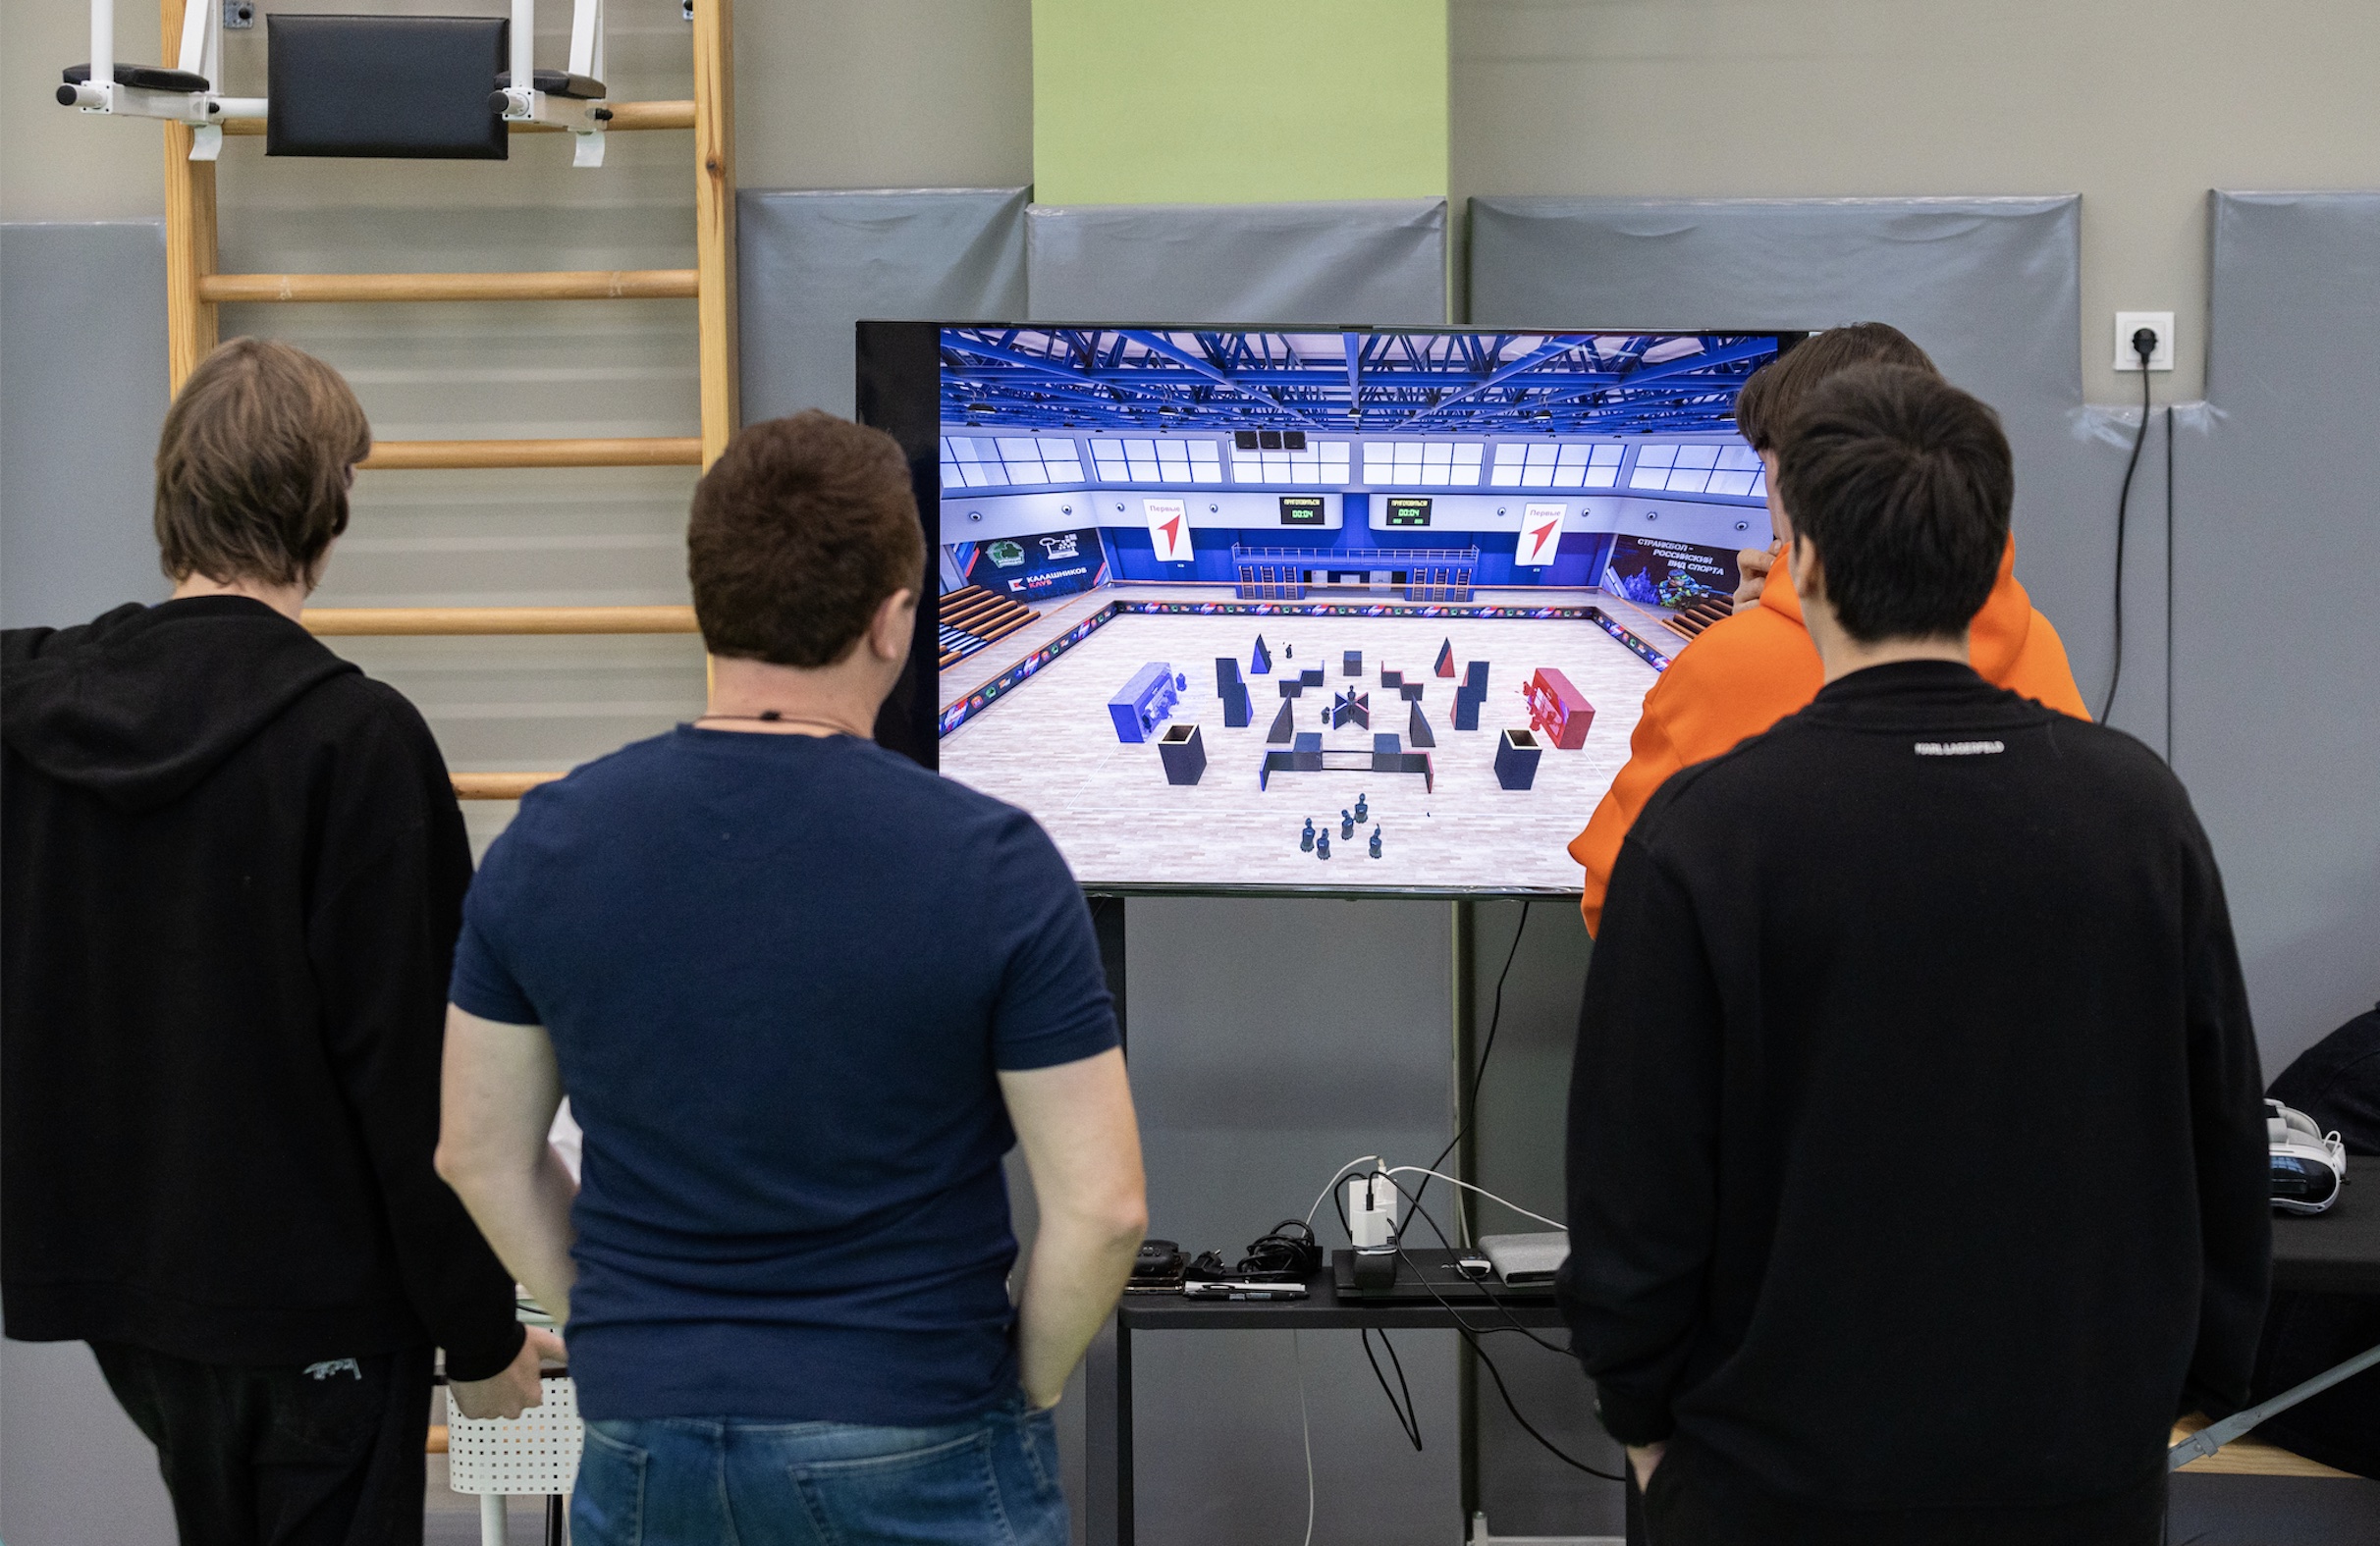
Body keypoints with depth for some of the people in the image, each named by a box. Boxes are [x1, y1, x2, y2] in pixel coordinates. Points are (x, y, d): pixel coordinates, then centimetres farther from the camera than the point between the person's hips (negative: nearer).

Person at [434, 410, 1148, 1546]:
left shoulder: (549, 843, -4)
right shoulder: (990, 864, -14)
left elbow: (483, 1154, 5)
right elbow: (1101, 1206, -13)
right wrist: (1026, 1387, 2)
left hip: (643, 1437, 3)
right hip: (913, 1450, -3)